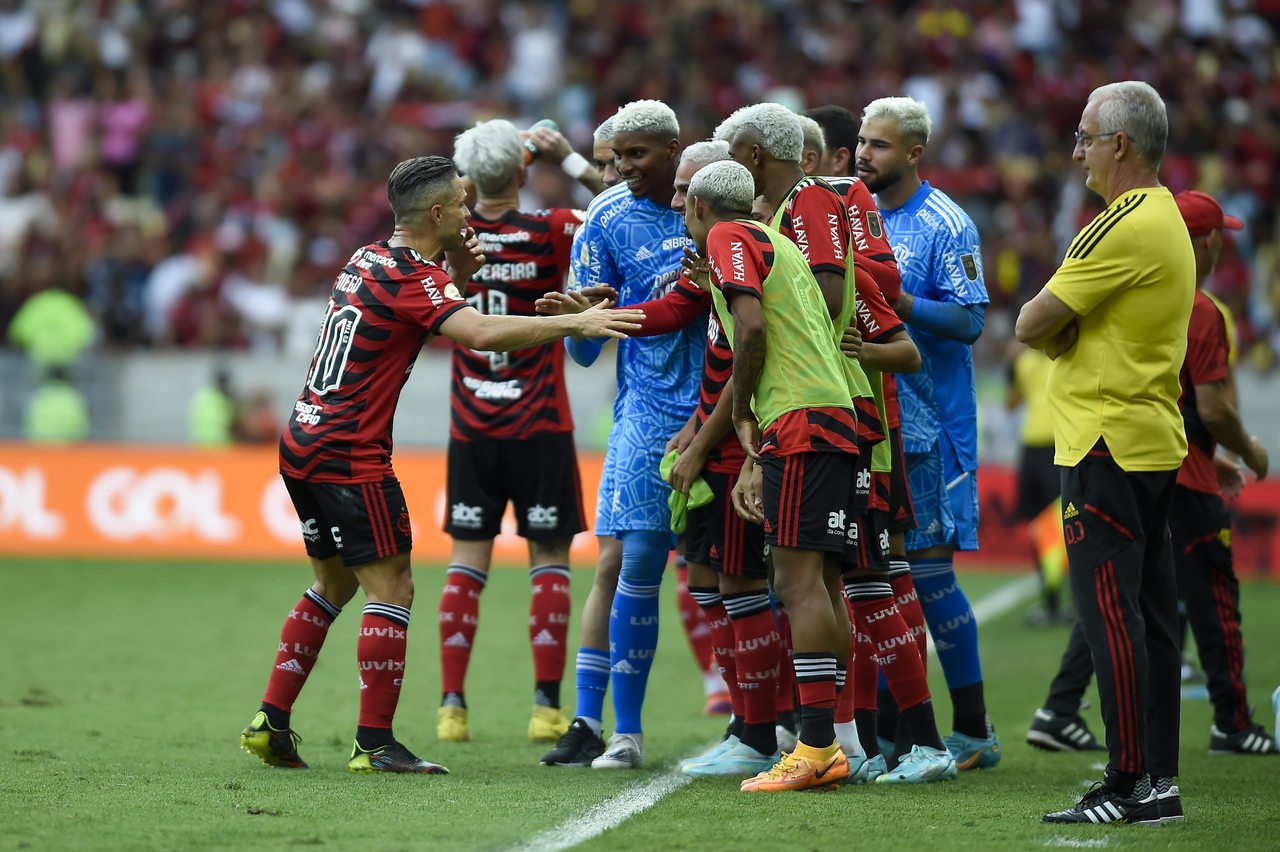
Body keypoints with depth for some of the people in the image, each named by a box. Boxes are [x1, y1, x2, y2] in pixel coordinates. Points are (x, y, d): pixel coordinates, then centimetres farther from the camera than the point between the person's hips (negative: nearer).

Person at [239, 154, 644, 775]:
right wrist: (575, 322, -28)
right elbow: (481, 333, -31)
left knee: (333, 585, 18)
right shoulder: (414, 277, -15)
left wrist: (458, 274, 11)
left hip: (303, 444, 9)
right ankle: (375, 743, -5)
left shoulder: (369, 259, 12)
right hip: (350, 459, -9)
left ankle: (270, 724, 17)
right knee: (391, 589, -4)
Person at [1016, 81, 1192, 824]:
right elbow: (1071, 330, 19)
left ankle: (1132, 783, -9)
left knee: (1112, 616, -8)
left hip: (1108, 446, -10)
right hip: (1157, 442, 10)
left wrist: (1048, 325, 5)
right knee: (1150, 615, 10)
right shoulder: (1169, 220, 16)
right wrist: (1070, 330, -1)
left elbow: (1033, 325, -15)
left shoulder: (1123, 226, -16)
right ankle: (1158, 779, 11)